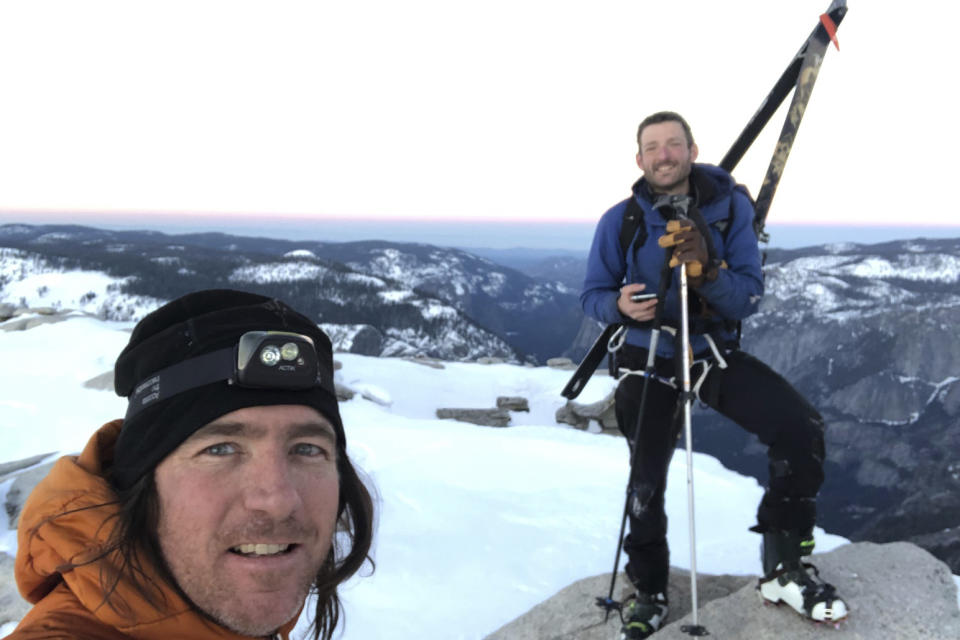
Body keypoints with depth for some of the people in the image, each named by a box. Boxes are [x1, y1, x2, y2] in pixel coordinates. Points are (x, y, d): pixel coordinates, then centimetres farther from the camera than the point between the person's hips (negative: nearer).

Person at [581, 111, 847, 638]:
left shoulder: (731, 207, -8)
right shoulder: (619, 221, -8)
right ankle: (649, 590, 31)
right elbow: (592, 294, -1)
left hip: (717, 352, 1)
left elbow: (749, 298, -12)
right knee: (647, 480, 4)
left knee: (801, 429, -19)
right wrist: (619, 305, -25)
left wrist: (709, 272, -33)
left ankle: (784, 570, -1)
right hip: (648, 361, 0)